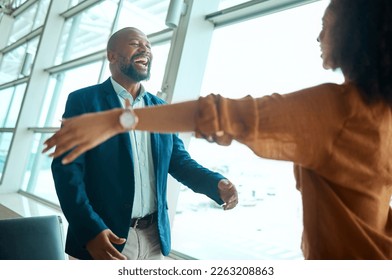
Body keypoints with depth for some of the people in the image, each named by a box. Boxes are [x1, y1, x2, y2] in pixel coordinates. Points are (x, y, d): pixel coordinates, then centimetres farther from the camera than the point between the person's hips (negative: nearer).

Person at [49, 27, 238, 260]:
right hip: (104, 237, -4)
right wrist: (90, 230, -21)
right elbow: (67, 168, -11)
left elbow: (179, 161, 11)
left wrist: (217, 184, -8)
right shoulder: (84, 100, -5)